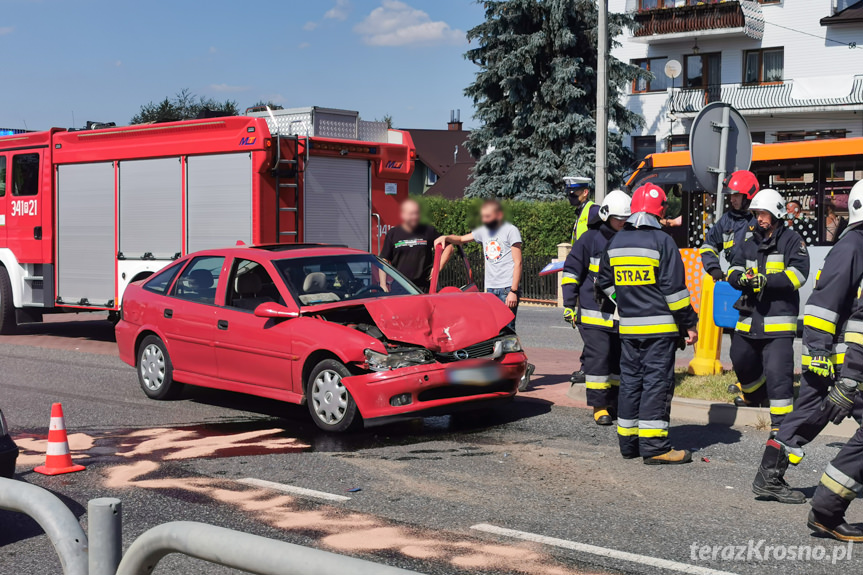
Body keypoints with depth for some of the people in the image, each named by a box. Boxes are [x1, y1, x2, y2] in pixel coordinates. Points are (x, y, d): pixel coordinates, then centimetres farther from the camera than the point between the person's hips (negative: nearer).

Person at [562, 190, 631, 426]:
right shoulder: (591, 239, -4)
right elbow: (571, 269, -1)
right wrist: (569, 304, -5)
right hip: (595, 314, -5)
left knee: (620, 358, 10)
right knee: (598, 357, -8)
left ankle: (614, 401, 22)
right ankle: (599, 406, -1)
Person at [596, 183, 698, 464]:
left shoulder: (616, 242, 9)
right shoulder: (661, 241, -11)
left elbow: (606, 282, 19)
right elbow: (674, 288, -12)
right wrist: (690, 323, -5)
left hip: (628, 326, 6)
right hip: (659, 325, -6)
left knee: (630, 380, 12)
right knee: (657, 381, -4)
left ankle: (628, 442, 17)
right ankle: (654, 447, -4)